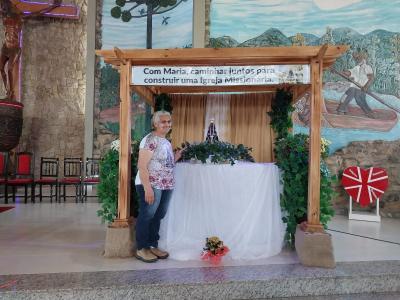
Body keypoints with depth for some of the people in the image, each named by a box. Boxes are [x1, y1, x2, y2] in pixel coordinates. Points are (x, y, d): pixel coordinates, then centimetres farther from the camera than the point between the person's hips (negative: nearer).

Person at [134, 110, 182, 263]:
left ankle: (153, 246, 29)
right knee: (146, 216, 1)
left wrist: (176, 157, 8)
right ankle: (141, 249, 15)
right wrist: (147, 188, -24)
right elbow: (142, 166, -19)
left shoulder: (167, 142, 15)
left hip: (166, 186, 9)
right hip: (151, 186, -9)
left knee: (158, 216, 15)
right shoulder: (150, 140, -12)